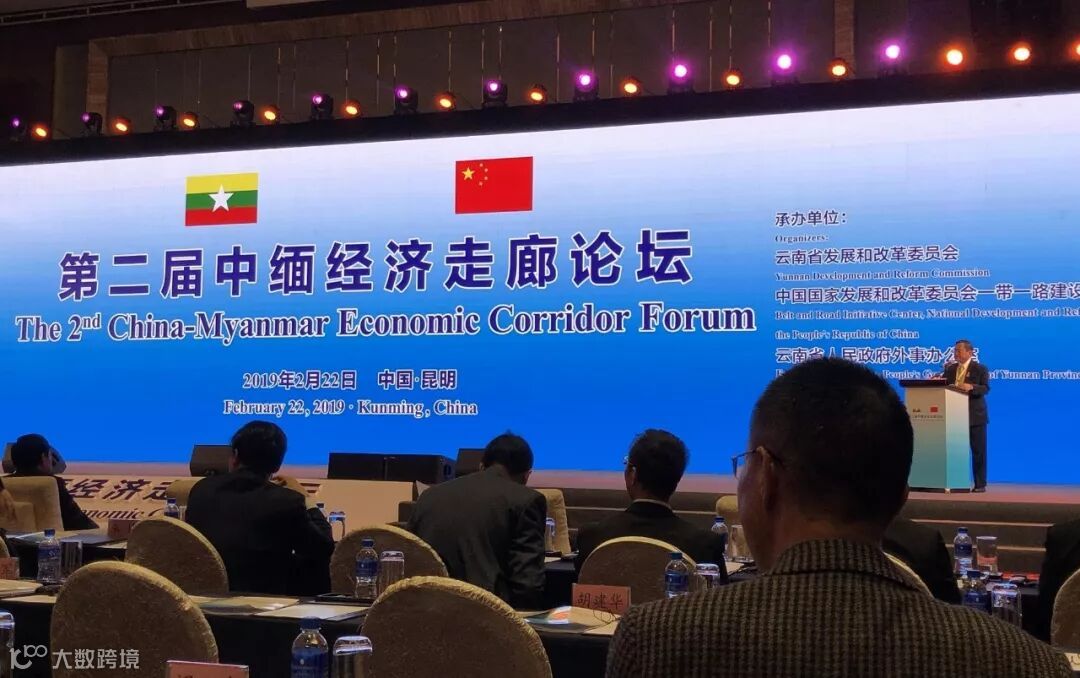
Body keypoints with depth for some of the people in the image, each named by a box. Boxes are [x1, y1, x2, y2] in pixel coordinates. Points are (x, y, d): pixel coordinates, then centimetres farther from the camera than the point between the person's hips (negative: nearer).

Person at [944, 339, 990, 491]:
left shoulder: (980, 368, -3)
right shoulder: (950, 368, 12)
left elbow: (985, 388, -15)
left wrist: (971, 387, -33)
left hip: (975, 416, -4)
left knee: (978, 451, 0)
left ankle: (980, 484, 5)